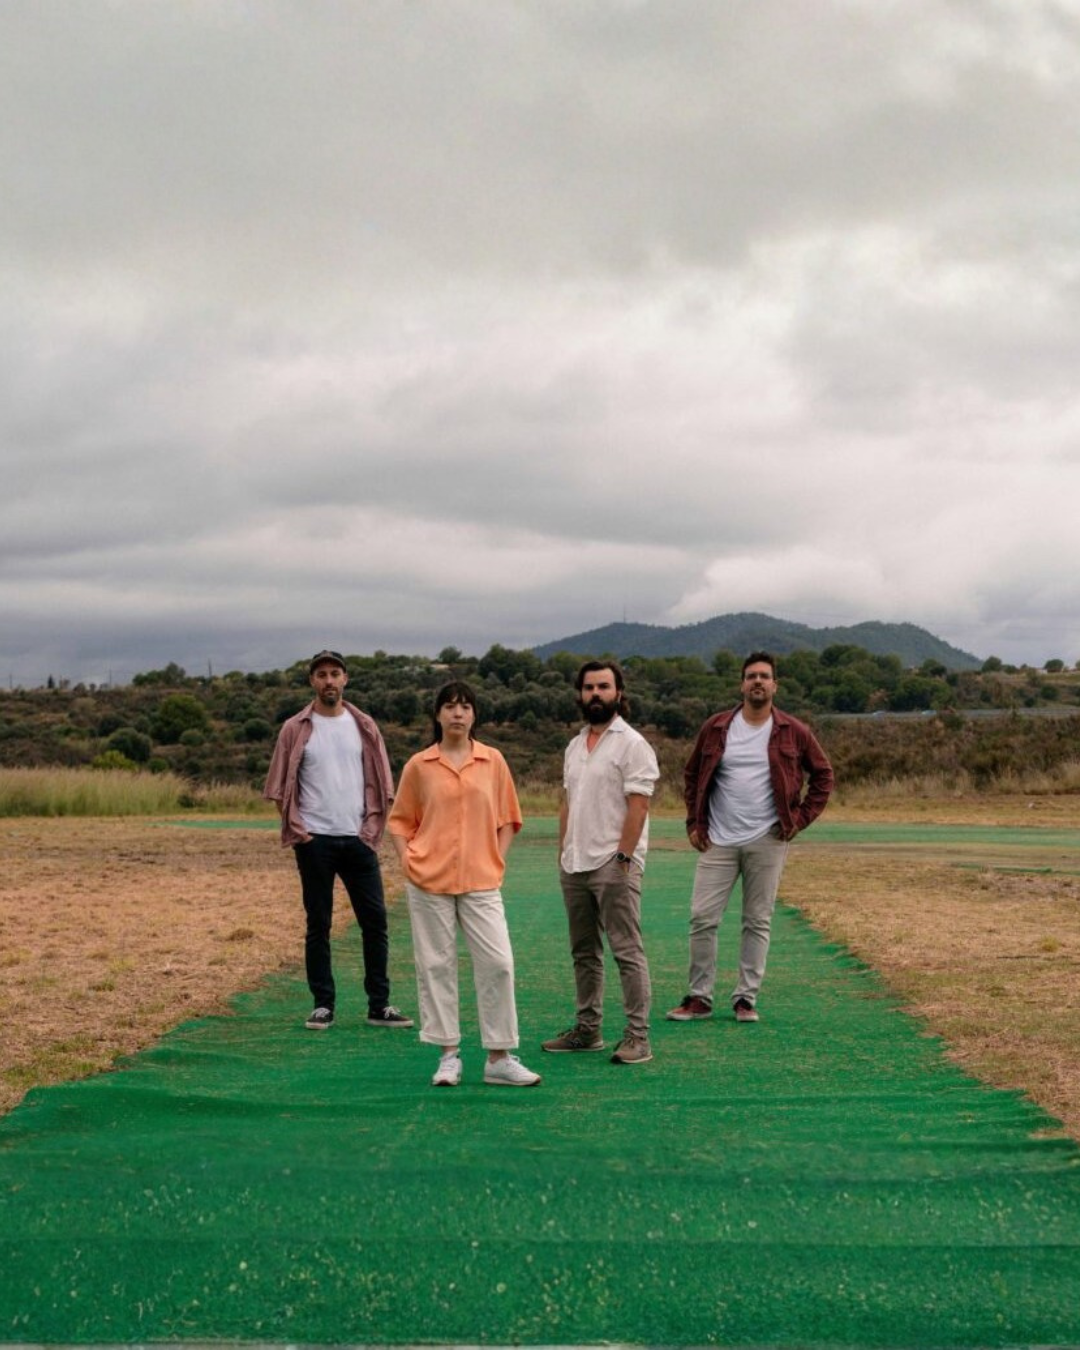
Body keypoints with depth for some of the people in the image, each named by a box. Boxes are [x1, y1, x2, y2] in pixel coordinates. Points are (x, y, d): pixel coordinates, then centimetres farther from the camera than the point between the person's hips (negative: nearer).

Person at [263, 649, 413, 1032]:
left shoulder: (364, 727, 7)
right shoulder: (295, 730, 2)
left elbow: (379, 783, 9)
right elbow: (280, 786, 4)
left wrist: (372, 826, 1)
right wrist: (297, 829, -3)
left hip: (357, 839, 2)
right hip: (315, 841, -2)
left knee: (375, 921, 1)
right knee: (318, 925, 4)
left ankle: (379, 1005, 8)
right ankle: (322, 1005, 11)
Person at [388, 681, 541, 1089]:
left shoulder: (492, 761, 5)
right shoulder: (419, 765, 3)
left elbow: (507, 818, 11)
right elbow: (400, 820, 10)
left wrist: (495, 861, 1)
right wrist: (409, 860, -2)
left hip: (481, 882, 0)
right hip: (428, 882, 0)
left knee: (497, 964, -5)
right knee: (436, 965, 4)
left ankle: (499, 1058, 4)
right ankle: (448, 1055, 14)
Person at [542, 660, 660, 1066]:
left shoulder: (631, 744, -8)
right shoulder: (574, 746, 17)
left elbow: (638, 805, -14)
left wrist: (623, 857, -19)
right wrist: (562, 852, 13)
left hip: (613, 865, -8)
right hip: (575, 865, 8)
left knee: (627, 951, -8)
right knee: (584, 951, 14)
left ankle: (637, 1036, -6)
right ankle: (587, 1028, 22)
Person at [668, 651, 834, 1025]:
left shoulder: (793, 732, 1)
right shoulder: (716, 728, 4)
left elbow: (823, 775, 10)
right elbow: (692, 776, 15)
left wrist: (802, 817, 1)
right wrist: (695, 823, 8)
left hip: (767, 841, -1)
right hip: (718, 841, 1)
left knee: (758, 922, 4)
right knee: (702, 918, -2)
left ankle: (746, 999, 12)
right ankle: (699, 998, 7)